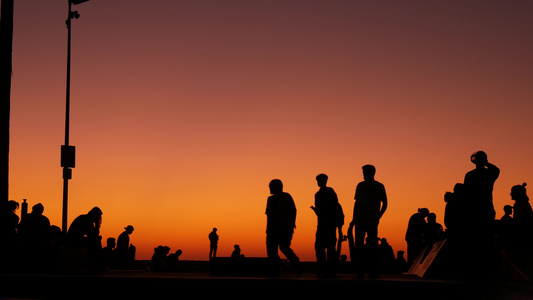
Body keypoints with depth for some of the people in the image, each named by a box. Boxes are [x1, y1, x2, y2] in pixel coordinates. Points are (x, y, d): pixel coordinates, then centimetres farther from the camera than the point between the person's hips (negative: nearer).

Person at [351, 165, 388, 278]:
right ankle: (360, 270, 0)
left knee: (372, 246, -2)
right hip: (360, 220, 2)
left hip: (372, 221, -2)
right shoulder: (360, 186, 12)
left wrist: (378, 217, -3)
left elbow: (384, 203, 8)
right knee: (359, 245, -3)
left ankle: (372, 270, 0)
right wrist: (354, 219, 9)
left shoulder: (379, 186, 5)